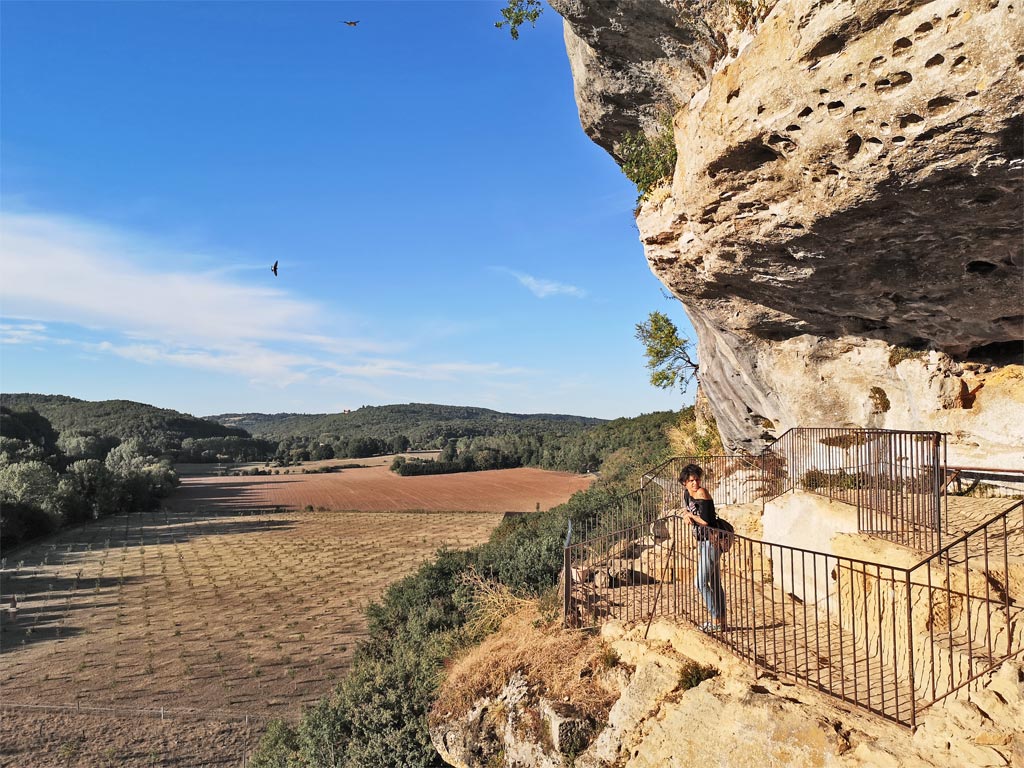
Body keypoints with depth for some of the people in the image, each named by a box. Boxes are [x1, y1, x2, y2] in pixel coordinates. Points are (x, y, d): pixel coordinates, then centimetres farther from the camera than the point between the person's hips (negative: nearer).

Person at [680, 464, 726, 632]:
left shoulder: (701, 493, -19)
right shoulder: (686, 492, 6)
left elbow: (705, 521, -23)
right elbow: (686, 509, 23)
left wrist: (690, 515, -7)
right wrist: (686, 515, 0)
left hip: (710, 541, -9)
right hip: (702, 542, 9)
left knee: (702, 583, -8)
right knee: (715, 583, 14)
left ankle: (716, 620, 0)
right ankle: (721, 619, 22)